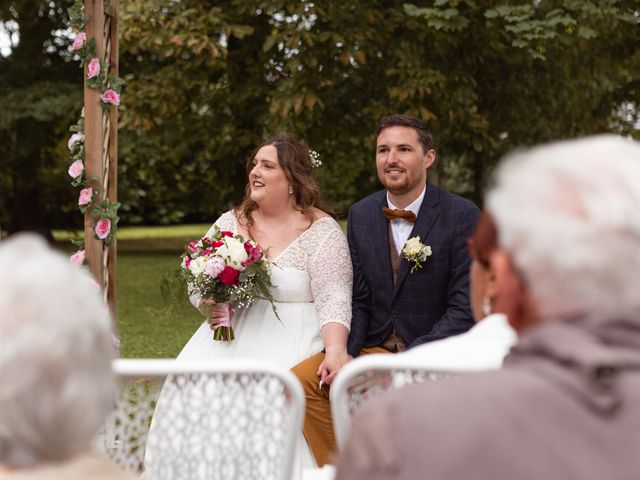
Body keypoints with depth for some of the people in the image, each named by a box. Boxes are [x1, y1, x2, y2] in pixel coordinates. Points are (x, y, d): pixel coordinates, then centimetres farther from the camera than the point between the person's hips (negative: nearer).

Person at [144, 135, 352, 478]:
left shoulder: (323, 231, -3)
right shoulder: (231, 223, 12)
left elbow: (334, 299, -11)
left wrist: (335, 351, -28)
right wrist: (209, 304, -8)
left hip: (289, 344, -4)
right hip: (231, 333, 4)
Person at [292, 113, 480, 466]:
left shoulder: (462, 216, -9)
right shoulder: (360, 215, 7)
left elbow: (464, 309, -12)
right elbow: (358, 301, 8)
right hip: (372, 349, 5)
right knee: (301, 379, -17)